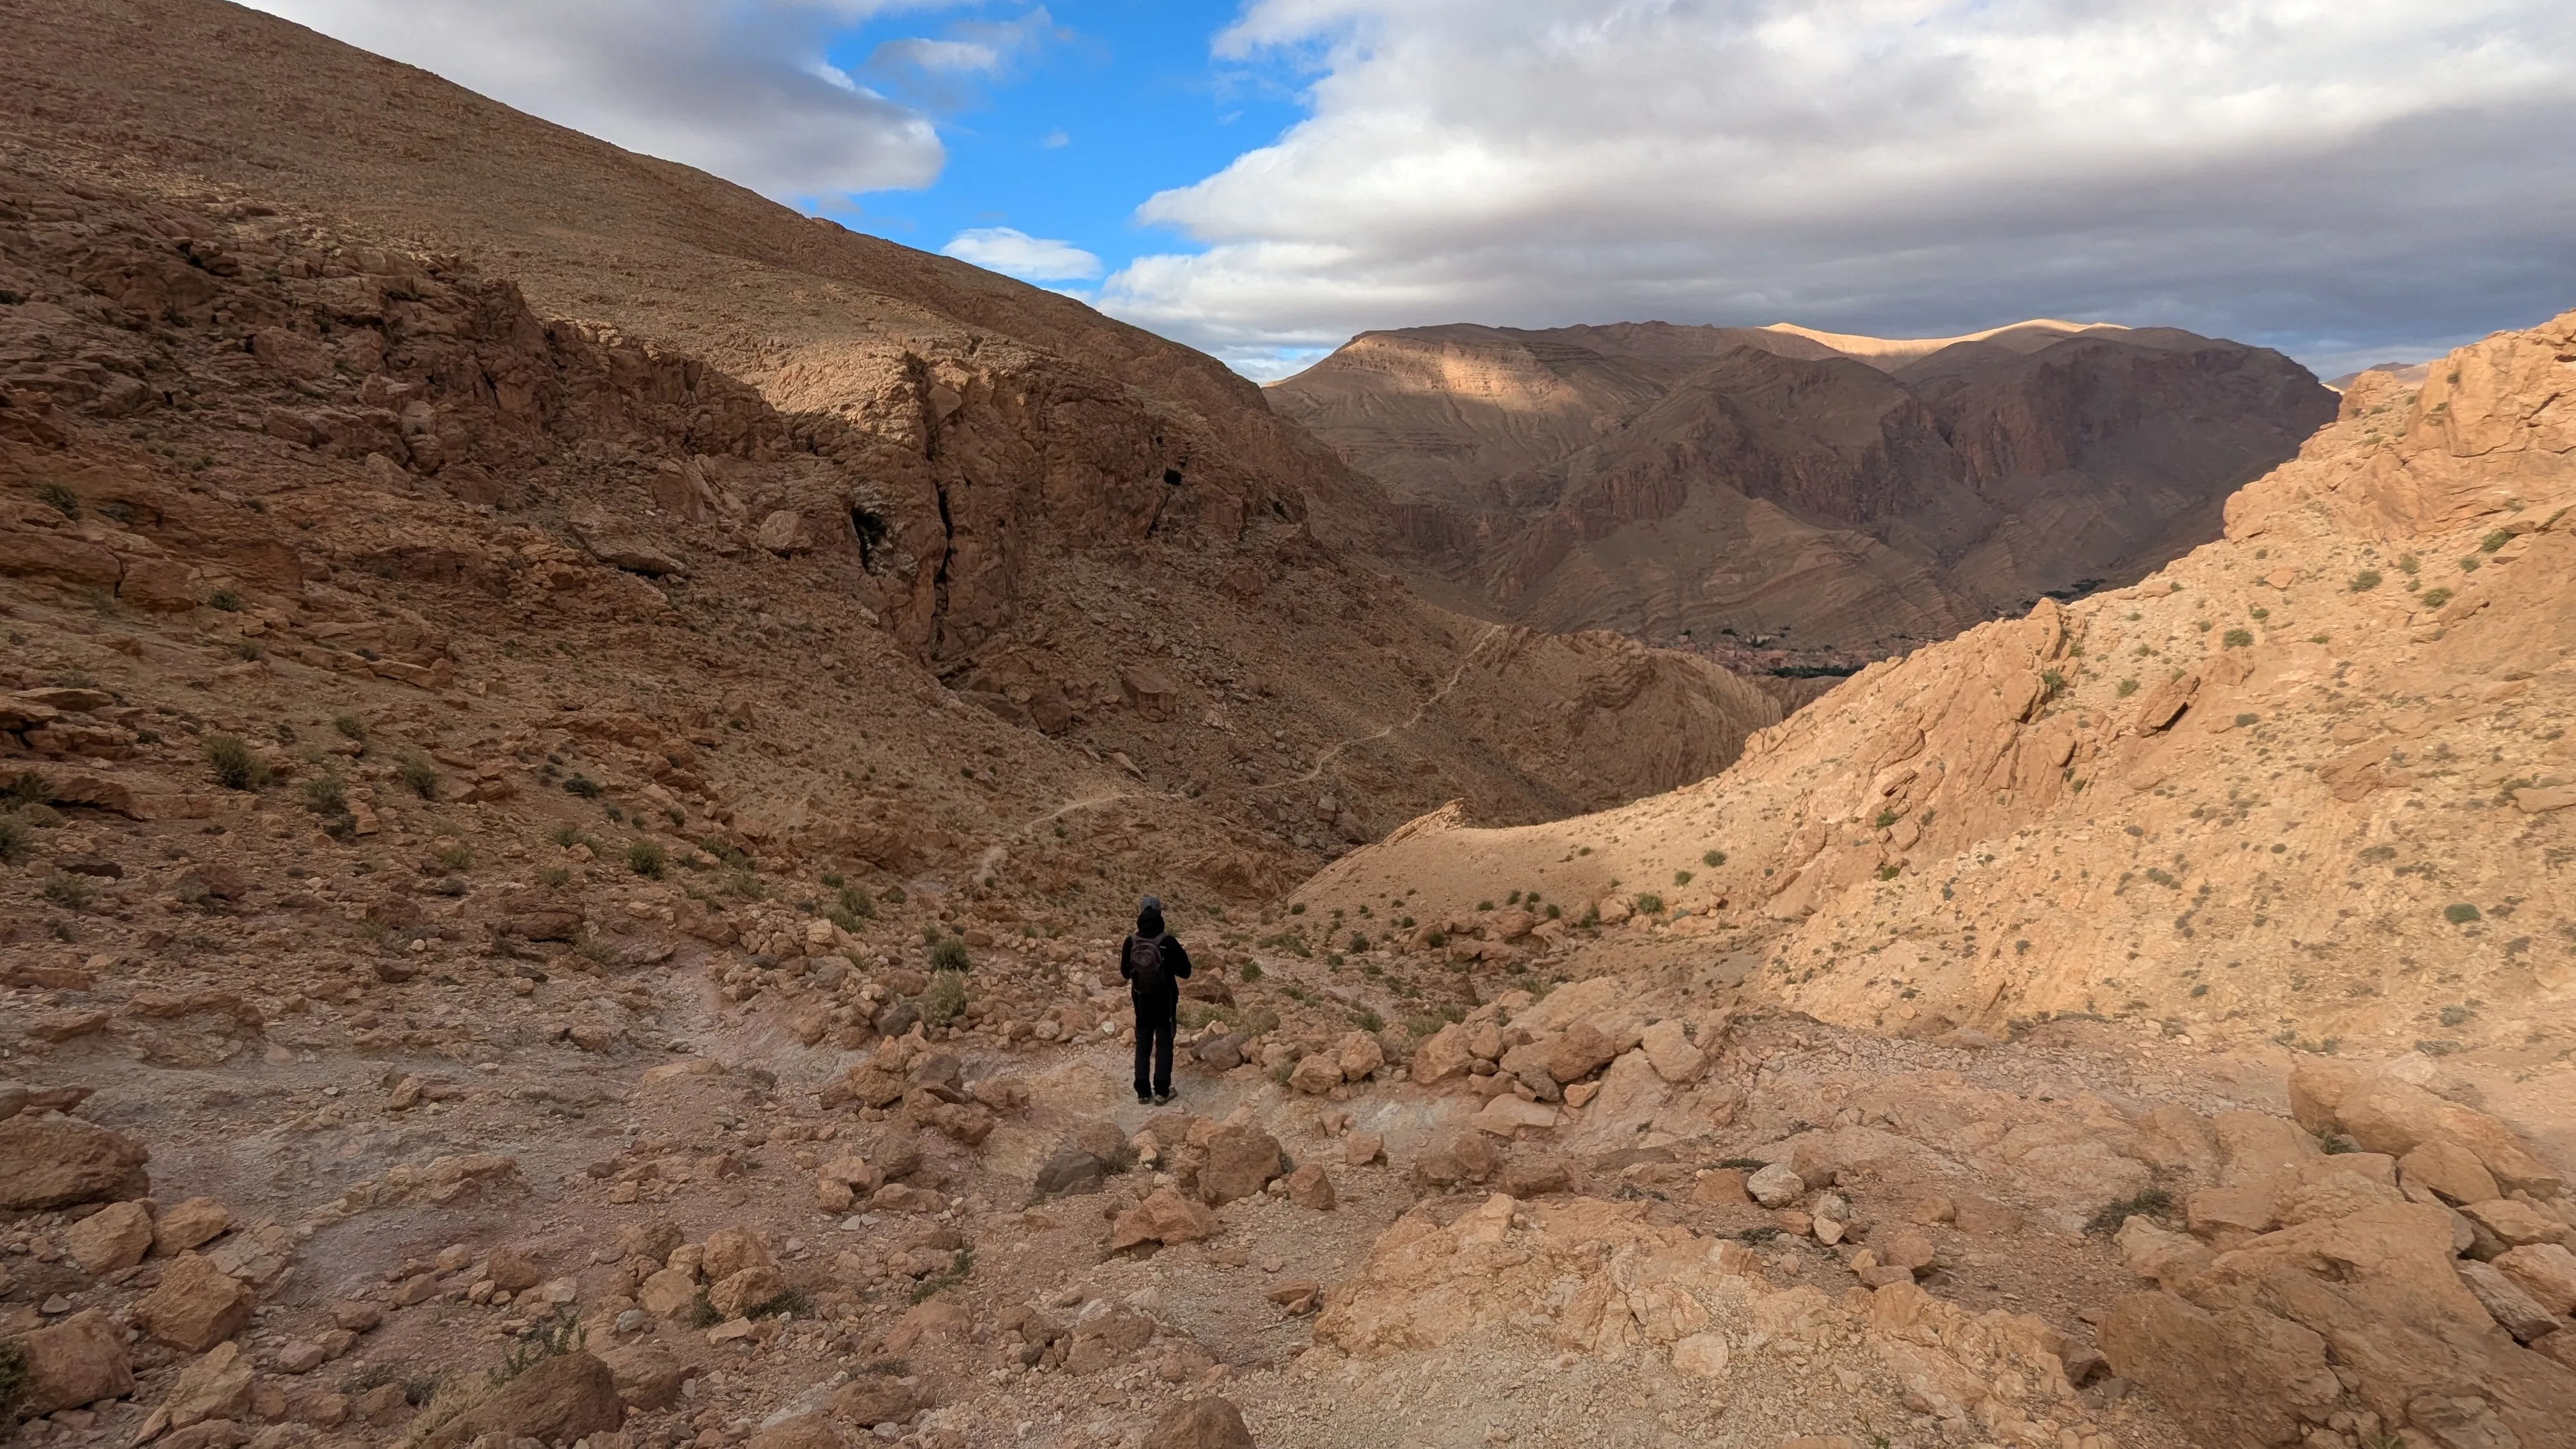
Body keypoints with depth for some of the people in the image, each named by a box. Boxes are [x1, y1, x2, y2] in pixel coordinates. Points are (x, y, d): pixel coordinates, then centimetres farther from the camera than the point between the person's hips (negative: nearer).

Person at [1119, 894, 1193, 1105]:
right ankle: (1162, 1091, 10)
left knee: (1143, 1045, 13)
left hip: (1141, 1002, 3)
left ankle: (1143, 1091, 15)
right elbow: (1185, 972, -11)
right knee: (1164, 1045, 9)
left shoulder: (1130, 942, -10)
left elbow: (1125, 973, 4)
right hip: (1165, 1002, -3)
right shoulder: (1168, 942, -19)